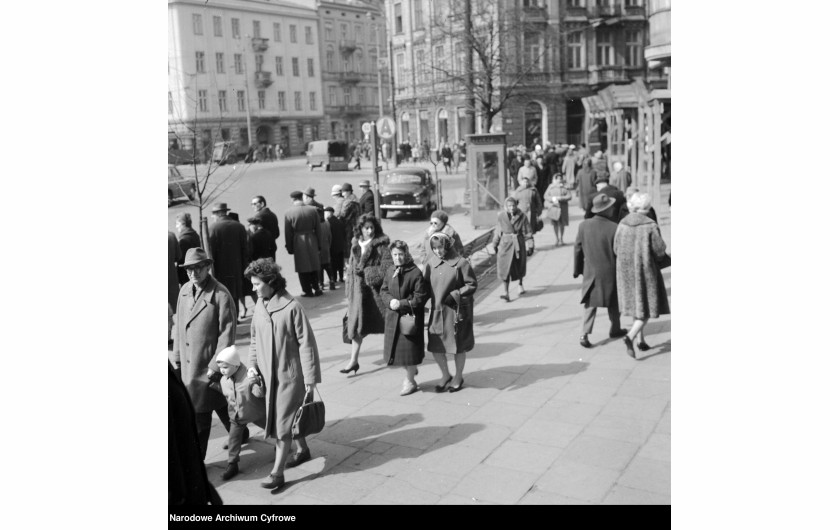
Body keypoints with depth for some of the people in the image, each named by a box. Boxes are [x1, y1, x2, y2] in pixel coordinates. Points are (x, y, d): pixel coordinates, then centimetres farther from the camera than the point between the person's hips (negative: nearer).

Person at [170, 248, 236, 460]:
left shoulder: (221, 295, -15)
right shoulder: (185, 290, 5)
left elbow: (227, 333, -15)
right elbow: (178, 326, 12)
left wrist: (215, 365, -16)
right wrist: (176, 357, 11)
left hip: (210, 366, -6)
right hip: (188, 365, 6)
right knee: (197, 413, 13)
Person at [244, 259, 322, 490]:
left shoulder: (291, 307, -18)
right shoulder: (260, 306, 3)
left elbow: (306, 343, -16)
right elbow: (254, 339, 15)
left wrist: (310, 378, -14)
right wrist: (252, 364, 1)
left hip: (289, 375, -6)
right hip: (268, 374, 6)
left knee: (283, 423, -2)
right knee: (290, 417, 20)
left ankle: (277, 473, 5)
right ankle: (302, 450, 41)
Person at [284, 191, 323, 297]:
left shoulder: (289, 213, -8)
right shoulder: (313, 210, -2)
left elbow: (288, 233, -6)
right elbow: (318, 229, 2)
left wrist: (289, 248, 2)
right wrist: (319, 245, 9)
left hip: (298, 242, -2)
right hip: (312, 240, 2)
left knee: (302, 269, 8)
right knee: (314, 266, 14)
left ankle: (308, 291, 11)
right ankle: (316, 289, 18)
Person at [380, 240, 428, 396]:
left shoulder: (415, 273, -15)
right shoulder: (390, 271, 4)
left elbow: (421, 296, -15)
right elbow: (383, 290, 10)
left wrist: (402, 303, -19)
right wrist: (390, 301, -10)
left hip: (410, 316, -6)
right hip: (392, 317, 6)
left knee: (408, 349, 1)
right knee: (395, 348, 14)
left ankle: (410, 382, 19)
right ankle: (410, 371, 40)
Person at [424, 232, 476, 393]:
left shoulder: (460, 263, -11)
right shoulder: (432, 263, 3)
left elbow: (472, 284, -9)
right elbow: (425, 284, 9)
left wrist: (454, 295, -16)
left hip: (456, 310, -4)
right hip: (437, 310, 4)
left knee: (458, 346, 9)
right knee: (435, 346, 6)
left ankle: (458, 377, 30)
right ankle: (445, 375, 28)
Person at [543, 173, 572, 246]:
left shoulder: (564, 187, 3)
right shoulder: (551, 187, 8)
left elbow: (569, 196, -4)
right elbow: (546, 196, 1)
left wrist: (560, 198, -15)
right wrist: (553, 199, -15)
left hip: (562, 208, -1)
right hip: (553, 207, 1)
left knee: (561, 224, 1)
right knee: (554, 223, 0)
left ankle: (561, 239, 17)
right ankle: (556, 238, 14)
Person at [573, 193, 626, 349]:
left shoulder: (584, 225, -7)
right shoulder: (614, 228, -17)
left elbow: (578, 249, 0)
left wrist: (577, 269, 12)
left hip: (590, 272, 2)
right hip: (610, 272, -2)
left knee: (590, 304, 10)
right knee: (614, 303, 20)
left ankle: (585, 334, -2)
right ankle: (615, 329, 36)